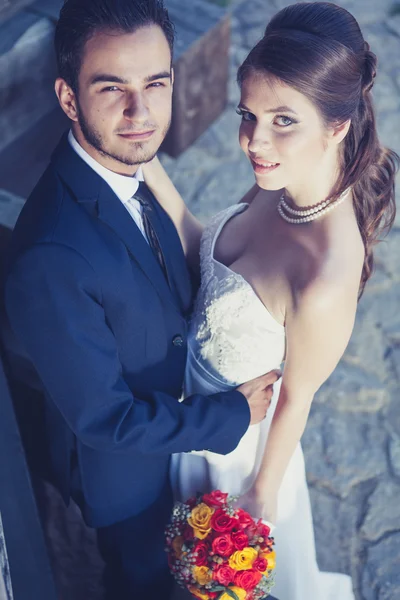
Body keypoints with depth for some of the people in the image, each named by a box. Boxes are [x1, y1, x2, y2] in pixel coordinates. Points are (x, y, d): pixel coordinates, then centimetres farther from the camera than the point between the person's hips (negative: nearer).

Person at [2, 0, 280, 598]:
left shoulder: (132, 163, -16)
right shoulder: (50, 260, -43)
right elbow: (104, 419, -31)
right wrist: (233, 413, -23)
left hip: (165, 420, 7)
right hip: (120, 464, -7)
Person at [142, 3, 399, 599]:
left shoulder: (326, 276, -41)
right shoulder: (283, 181, -20)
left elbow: (296, 396, -25)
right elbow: (205, 250, -7)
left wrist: (263, 490, -8)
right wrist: (148, 166, -19)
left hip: (241, 432, -6)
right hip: (201, 396, 6)